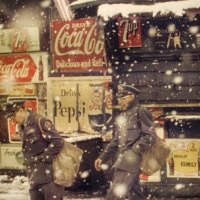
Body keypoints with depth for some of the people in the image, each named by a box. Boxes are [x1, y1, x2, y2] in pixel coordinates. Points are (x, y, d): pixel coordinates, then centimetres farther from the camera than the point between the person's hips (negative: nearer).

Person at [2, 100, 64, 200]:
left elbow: (58, 142, -18)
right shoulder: (21, 127, 14)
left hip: (49, 173, -8)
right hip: (34, 177, 8)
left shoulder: (39, 121, -12)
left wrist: (44, 158, -15)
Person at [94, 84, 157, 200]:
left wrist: (134, 151, -19)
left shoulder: (141, 112, -3)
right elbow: (115, 142, 24)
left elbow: (150, 136, -11)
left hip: (132, 159, -8)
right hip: (122, 159, 8)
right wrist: (102, 158, 15)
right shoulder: (119, 117, 20)